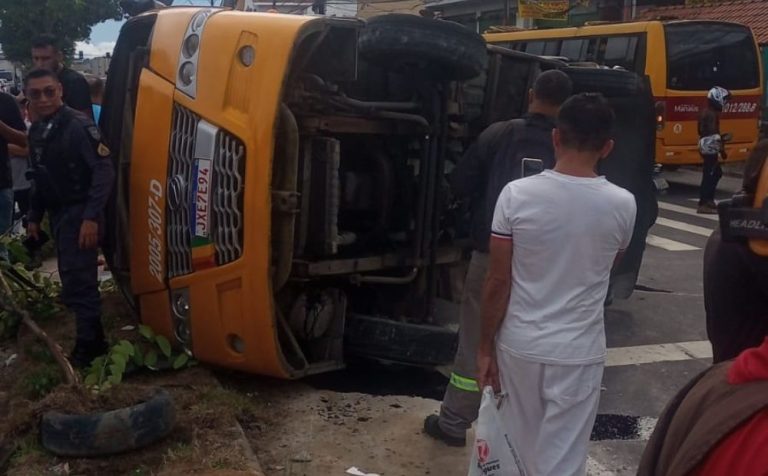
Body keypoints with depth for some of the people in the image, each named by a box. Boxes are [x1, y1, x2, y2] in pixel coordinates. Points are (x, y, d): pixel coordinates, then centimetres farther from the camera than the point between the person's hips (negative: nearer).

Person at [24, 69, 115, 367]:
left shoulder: (79, 126, -16)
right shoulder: (37, 131, 10)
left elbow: (104, 171, -21)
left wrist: (91, 217, -26)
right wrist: (34, 216, 19)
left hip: (80, 213, -9)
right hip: (58, 214, 9)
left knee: (78, 282, -8)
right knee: (73, 280, 16)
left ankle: (88, 346, 3)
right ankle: (92, 339, 29)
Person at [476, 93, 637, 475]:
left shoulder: (517, 194, -12)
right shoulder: (622, 205, -10)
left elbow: (497, 281, -9)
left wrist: (485, 347, 1)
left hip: (518, 345, 1)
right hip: (578, 353, -1)